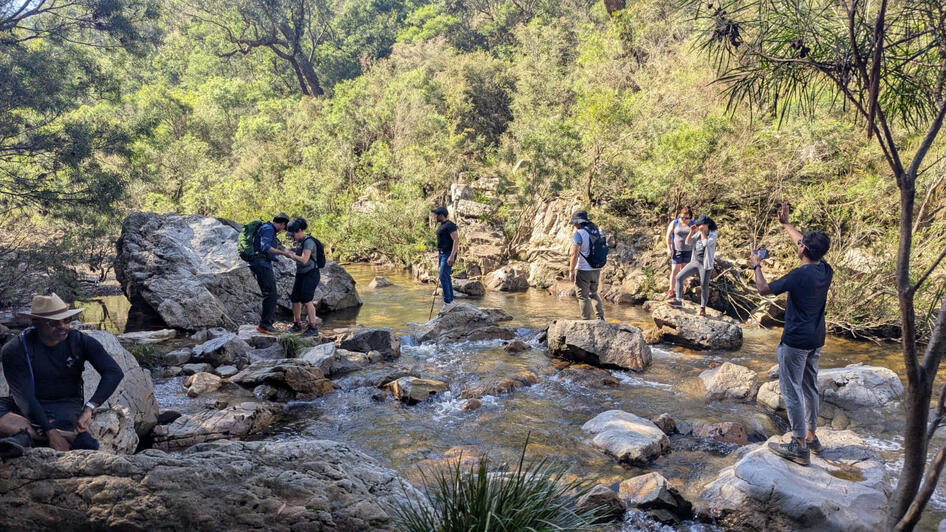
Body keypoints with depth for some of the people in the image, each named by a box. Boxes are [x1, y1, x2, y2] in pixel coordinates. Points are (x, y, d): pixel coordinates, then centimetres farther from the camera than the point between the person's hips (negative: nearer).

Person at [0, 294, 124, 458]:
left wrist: (89, 408, -34)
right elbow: (24, 396, -21)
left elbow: (115, 373, -19)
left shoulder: (81, 342, -8)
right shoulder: (15, 349, -13)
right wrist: (50, 431, -32)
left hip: (66, 406, 0)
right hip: (28, 407, 0)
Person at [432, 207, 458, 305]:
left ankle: (447, 302, -11)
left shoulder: (450, 225, -15)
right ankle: (450, 300, 18)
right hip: (442, 254, 10)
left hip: (448, 255, -10)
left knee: (443, 277, -14)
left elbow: (456, 240, -21)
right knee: (446, 278, 11)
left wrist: (452, 256, -28)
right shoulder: (442, 225, 15)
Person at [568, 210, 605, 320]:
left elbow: (574, 254, -18)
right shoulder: (598, 232, 8)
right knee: (593, 294, 22)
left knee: (583, 297, 4)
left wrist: (571, 271, -13)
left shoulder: (578, 234, -14)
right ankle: (600, 318, 15)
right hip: (596, 269, 7)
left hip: (583, 270, -7)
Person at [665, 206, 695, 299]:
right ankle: (671, 291, -1)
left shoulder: (693, 224, -4)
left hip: (688, 251, 2)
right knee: (674, 271, -7)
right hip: (676, 250, -2)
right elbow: (668, 236, -4)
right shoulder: (674, 223, -7)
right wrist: (669, 248, -10)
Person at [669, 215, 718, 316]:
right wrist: (691, 232, -13)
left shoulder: (713, 235, -11)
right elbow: (687, 241, 0)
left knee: (704, 287, 2)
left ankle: (703, 308, 21)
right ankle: (678, 301, 2)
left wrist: (702, 231, -19)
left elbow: (706, 243, -28)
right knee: (679, 277, -5)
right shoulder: (698, 234, 5)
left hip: (705, 265, -5)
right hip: (695, 262, 5)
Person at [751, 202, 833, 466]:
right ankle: (811, 437, 29)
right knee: (810, 387, 18)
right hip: (816, 340, 8)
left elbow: (764, 289, -10)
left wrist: (756, 266, 6)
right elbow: (808, 245, 19)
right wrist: (786, 224, 27)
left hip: (796, 341, -8)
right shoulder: (826, 270, 1)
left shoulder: (799, 275, -22)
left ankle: (800, 446, 4)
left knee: (791, 390, 0)